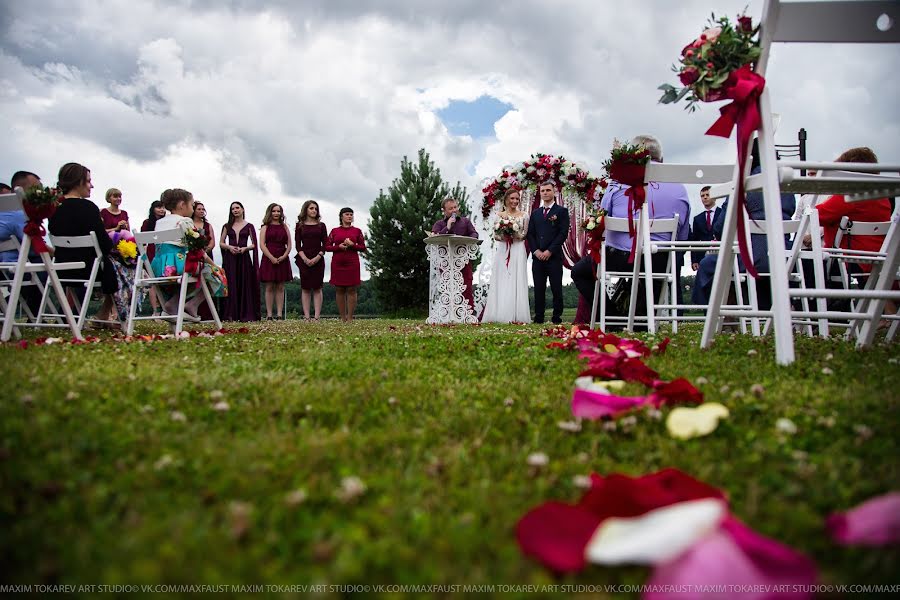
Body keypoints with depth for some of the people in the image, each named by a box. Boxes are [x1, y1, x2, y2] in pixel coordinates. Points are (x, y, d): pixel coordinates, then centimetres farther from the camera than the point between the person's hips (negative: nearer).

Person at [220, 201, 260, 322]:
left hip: (244, 258, -1)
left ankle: (246, 315, -1)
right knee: (231, 285, -3)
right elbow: (221, 243, 11)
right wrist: (229, 247, -8)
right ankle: (230, 315, -1)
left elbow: (254, 245, 4)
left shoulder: (249, 226, 8)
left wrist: (245, 248, -13)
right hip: (230, 258, 1)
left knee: (245, 285, -3)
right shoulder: (227, 226, 13)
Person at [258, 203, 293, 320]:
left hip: (282, 260, 2)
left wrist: (284, 256, -8)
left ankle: (279, 314, 2)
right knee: (269, 287, -2)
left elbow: (289, 244, 9)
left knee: (280, 287, 2)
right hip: (268, 259, -2)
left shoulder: (284, 227, 14)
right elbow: (262, 245, -2)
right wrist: (272, 258, -14)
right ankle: (269, 315, 0)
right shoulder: (265, 227, 8)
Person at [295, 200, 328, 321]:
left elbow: (325, 244, 3)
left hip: (318, 260, 0)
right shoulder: (300, 225, 8)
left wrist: (317, 257, -10)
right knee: (305, 288, 0)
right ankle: (306, 316, 1)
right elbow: (298, 245, 1)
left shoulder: (321, 225, 9)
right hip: (304, 260, 0)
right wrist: (305, 259, -12)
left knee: (317, 288, -1)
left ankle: (316, 316, -2)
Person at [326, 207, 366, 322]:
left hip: (352, 263, -1)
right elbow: (327, 247, 6)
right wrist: (339, 246, -11)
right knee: (339, 290, 2)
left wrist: (352, 245, -12)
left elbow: (363, 248, 5)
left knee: (351, 290, -2)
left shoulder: (357, 231, 7)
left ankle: (350, 318, 1)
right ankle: (342, 318, 8)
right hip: (337, 263, 1)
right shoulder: (335, 231, 8)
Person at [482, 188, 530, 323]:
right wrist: (504, 236, -12)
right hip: (502, 251, 1)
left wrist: (514, 234, -13)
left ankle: (516, 316, -3)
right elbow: (495, 235, 7)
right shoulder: (499, 215, 10)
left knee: (516, 282, -5)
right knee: (501, 283, -1)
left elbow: (524, 234, 4)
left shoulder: (524, 215, 7)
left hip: (517, 251, -1)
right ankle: (500, 315, 1)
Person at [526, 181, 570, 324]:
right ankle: (538, 317, 6)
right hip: (538, 257, 4)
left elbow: (563, 233, -5)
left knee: (556, 289, -3)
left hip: (554, 257, -4)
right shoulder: (535, 213, 18)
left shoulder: (562, 211, 4)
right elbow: (530, 234, 13)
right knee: (539, 289, 3)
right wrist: (536, 251, -3)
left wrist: (549, 251, -12)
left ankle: (557, 316, 3)